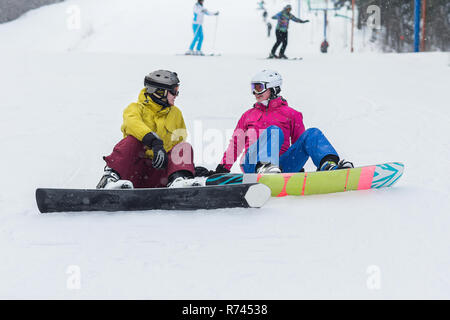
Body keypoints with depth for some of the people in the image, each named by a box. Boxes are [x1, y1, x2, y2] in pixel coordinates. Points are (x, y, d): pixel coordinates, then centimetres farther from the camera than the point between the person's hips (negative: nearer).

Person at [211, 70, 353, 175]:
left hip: (281, 165, 1)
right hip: (253, 164, -1)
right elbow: (235, 143, 28)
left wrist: (299, 168, 10)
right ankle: (263, 167, -59)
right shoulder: (248, 115, 27)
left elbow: (299, 143, 19)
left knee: (312, 133, -18)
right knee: (274, 131, -30)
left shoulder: (291, 114, 21)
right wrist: (222, 169, 23)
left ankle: (330, 165, -46)